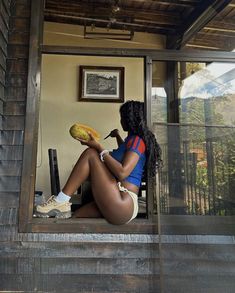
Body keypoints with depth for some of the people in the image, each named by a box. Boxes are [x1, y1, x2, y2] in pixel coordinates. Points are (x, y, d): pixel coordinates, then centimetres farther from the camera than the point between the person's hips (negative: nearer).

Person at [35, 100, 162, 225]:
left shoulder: (137, 140, -7)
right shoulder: (133, 139, 22)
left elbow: (122, 173, -23)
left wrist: (99, 148, -16)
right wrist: (117, 136, 50)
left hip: (123, 206, -10)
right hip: (117, 205, 10)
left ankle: (61, 202, -13)